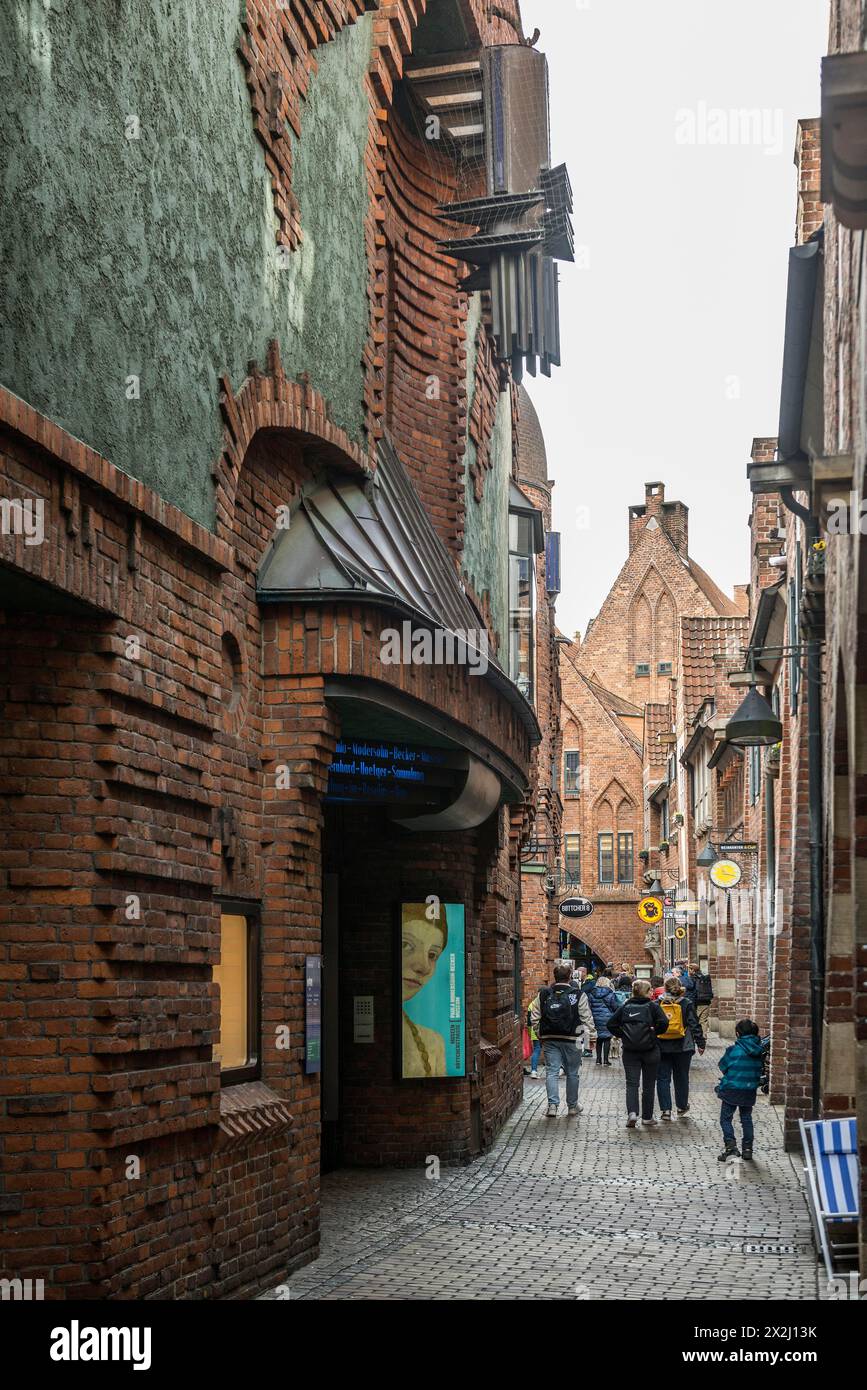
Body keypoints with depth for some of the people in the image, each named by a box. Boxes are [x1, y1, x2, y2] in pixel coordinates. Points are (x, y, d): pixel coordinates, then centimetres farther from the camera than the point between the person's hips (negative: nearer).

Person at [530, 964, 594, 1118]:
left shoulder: (543, 995, 2)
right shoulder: (578, 995, -6)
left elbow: (534, 1018, 4)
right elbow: (587, 1018, -6)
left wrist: (541, 1033, 14)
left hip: (549, 1039, 2)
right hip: (571, 1039, -2)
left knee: (552, 1071, 4)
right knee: (572, 1073, 12)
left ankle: (552, 1104, -10)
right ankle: (572, 1106, 22)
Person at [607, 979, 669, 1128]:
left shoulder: (625, 1006, 4)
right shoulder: (652, 1006, -4)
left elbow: (611, 1024, -1)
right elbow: (663, 1022, -18)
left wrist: (622, 1035, 5)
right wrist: (654, 1032, -2)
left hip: (629, 1051, 1)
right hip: (650, 1050, -1)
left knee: (631, 1083, 1)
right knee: (648, 1085, 10)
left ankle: (632, 1112, -19)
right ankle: (647, 1117, 16)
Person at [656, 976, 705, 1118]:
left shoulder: (658, 1003, -1)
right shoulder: (686, 1003, -4)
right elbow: (694, 1024, -4)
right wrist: (700, 1043, 3)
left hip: (662, 1047, 0)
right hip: (682, 1047, 0)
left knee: (663, 1078, 5)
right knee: (681, 1077, 15)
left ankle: (665, 1109, -1)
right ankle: (682, 1107, 27)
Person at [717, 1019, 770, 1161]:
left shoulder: (733, 1050, -14)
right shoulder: (759, 1051, -2)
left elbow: (723, 1066, -3)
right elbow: (760, 1070, 7)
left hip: (731, 1090, -4)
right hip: (750, 1091, 4)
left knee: (726, 1118, 5)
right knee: (746, 1118, 19)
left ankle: (731, 1146, -9)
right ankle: (747, 1148, 18)